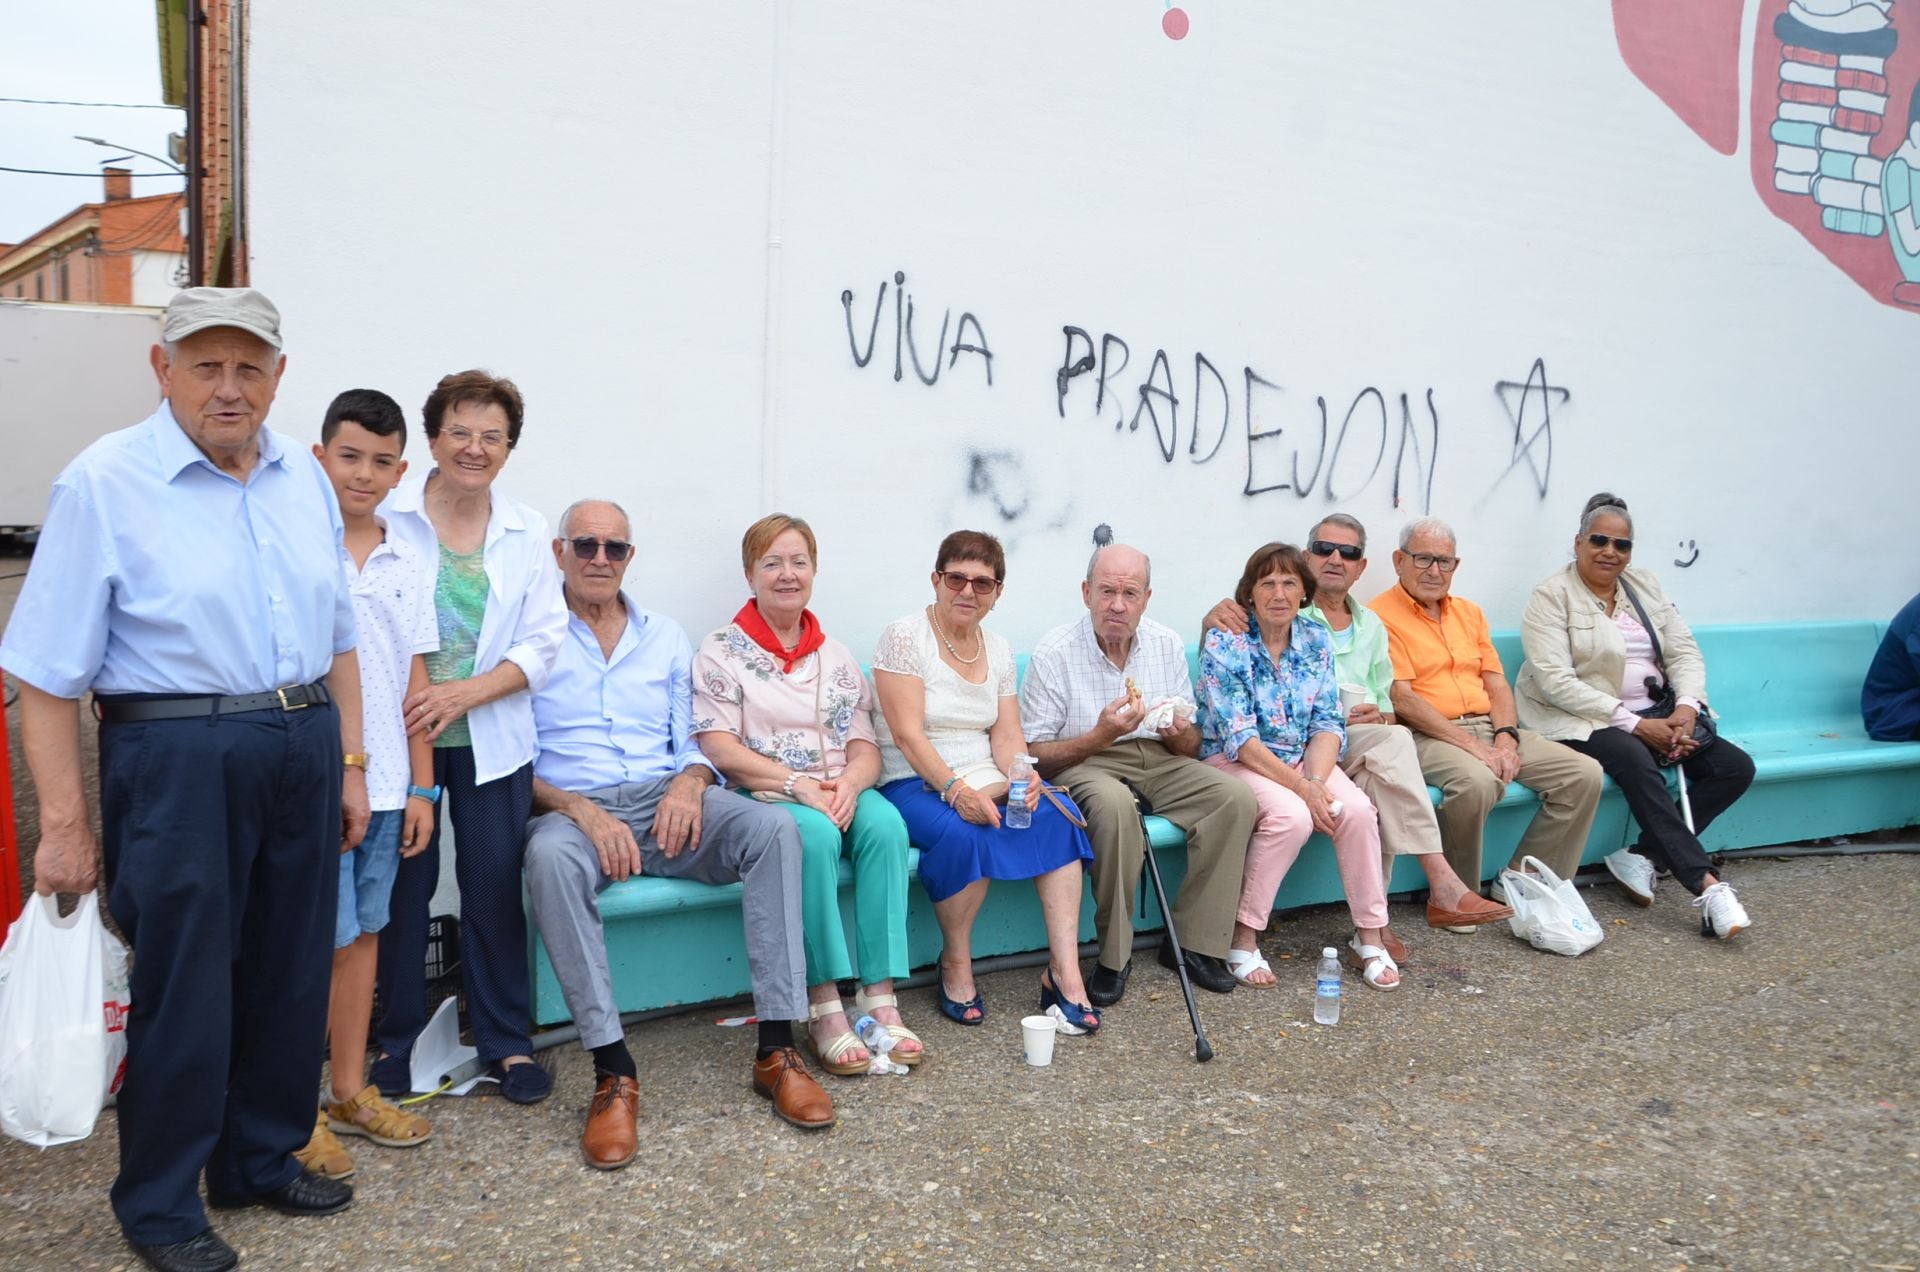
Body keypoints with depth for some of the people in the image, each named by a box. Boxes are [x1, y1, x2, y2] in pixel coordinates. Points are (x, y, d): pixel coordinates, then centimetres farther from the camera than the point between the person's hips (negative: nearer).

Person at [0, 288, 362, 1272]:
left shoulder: (304, 478, 8)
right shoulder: (104, 483, -9)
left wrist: (350, 763, 12)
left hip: (303, 750, 6)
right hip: (177, 757, -5)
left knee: (290, 972, 14)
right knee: (184, 986, 4)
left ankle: (261, 1161, 34)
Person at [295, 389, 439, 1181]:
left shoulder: (406, 566, 9)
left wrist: (422, 786, 9)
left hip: (385, 783, 5)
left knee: (364, 934, 13)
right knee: (321, 941, 0)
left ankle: (350, 1091, 25)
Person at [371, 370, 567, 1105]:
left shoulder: (527, 532, 5)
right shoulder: (390, 516, -4)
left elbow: (542, 643, 1)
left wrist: (465, 692, -13)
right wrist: (394, 706, -19)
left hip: (491, 740, 2)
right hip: (401, 734, -2)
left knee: (494, 886, 5)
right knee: (403, 886, 7)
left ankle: (506, 1042, 18)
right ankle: (396, 1040, 23)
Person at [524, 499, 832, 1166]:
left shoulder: (665, 637, 18)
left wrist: (690, 783, -9)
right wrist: (581, 810, -19)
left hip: (666, 803, 3)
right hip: (569, 806, -3)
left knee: (772, 826, -25)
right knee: (551, 856, -39)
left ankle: (776, 1048, -24)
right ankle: (613, 1072, -33)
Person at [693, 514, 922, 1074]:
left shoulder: (837, 657, 17)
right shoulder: (721, 651, 4)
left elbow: (865, 746, 9)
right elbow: (718, 747, -7)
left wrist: (850, 783, -15)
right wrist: (799, 784, -18)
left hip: (840, 793, 4)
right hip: (761, 799, -4)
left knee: (885, 824, -30)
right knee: (813, 834, -36)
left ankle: (880, 997, -29)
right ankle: (824, 1008, -31)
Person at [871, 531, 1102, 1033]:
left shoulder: (998, 650, 14)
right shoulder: (904, 636, -6)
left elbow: (1007, 735, 7)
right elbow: (907, 733, -14)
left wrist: (1023, 777, -15)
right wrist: (955, 790, -27)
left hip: (985, 781, 6)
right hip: (914, 784, -5)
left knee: (1059, 816, -22)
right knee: (963, 832, -36)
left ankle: (1064, 971, -22)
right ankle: (956, 965, -11)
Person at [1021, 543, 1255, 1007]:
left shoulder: (1168, 645, 4)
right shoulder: (1054, 653, -10)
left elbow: (1191, 748, 11)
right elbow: (1035, 755, -11)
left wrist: (1180, 733, -14)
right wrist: (1101, 735, -26)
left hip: (1157, 760, 5)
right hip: (1085, 764, -5)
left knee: (1236, 797, -19)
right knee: (1114, 805, -38)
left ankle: (1195, 942, -9)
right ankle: (1114, 955, -22)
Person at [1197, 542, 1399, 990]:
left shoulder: (1316, 640, 4)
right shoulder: (1224, 643, -12)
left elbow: (1328, 724, 1)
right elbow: (1239, 738, -18)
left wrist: (1316, 780, -18)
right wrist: (1302, 788, -25)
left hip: (1303, 760, 5)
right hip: (1234, 762, -4)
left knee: (1358, 809, -23)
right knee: (1290, 816, -33)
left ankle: (1368, 937, -8)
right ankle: (1243, 938, -17)